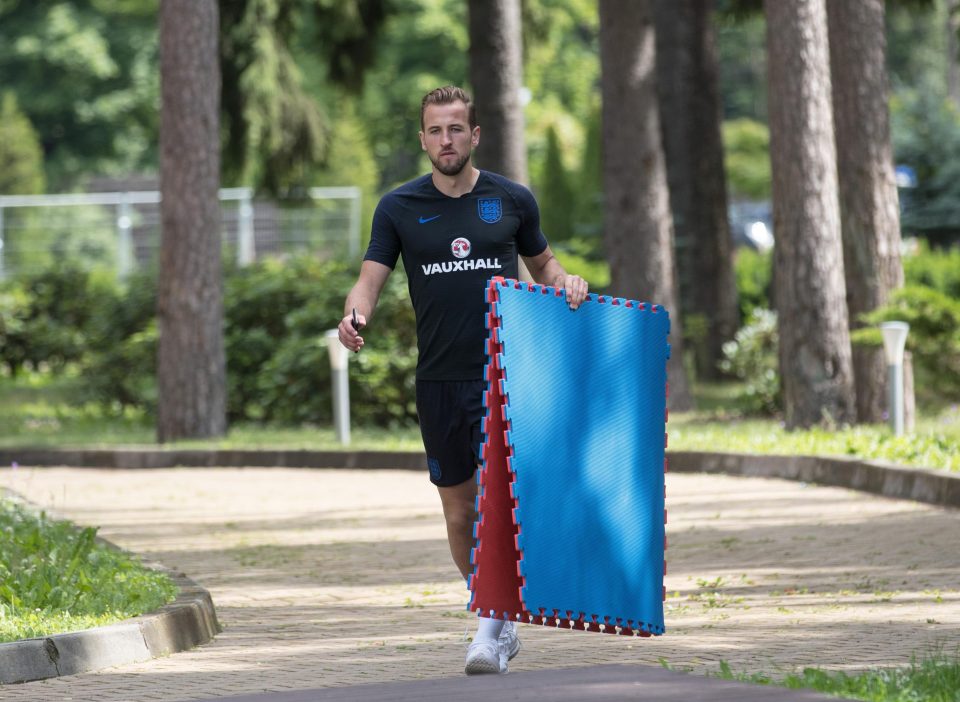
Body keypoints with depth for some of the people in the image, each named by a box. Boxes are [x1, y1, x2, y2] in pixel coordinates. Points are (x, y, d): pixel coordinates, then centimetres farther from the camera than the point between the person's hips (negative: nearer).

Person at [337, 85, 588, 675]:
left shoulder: (513, 200, 4)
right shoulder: (400, 208, 4)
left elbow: (541, 261, 18)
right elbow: (371, 278, -1)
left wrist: (567, 282, -4)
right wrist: (355, 315, -23)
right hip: (439, 378, 2)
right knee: (458, 506, 8)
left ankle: (489, 631, -11)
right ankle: (502, 622, 25)